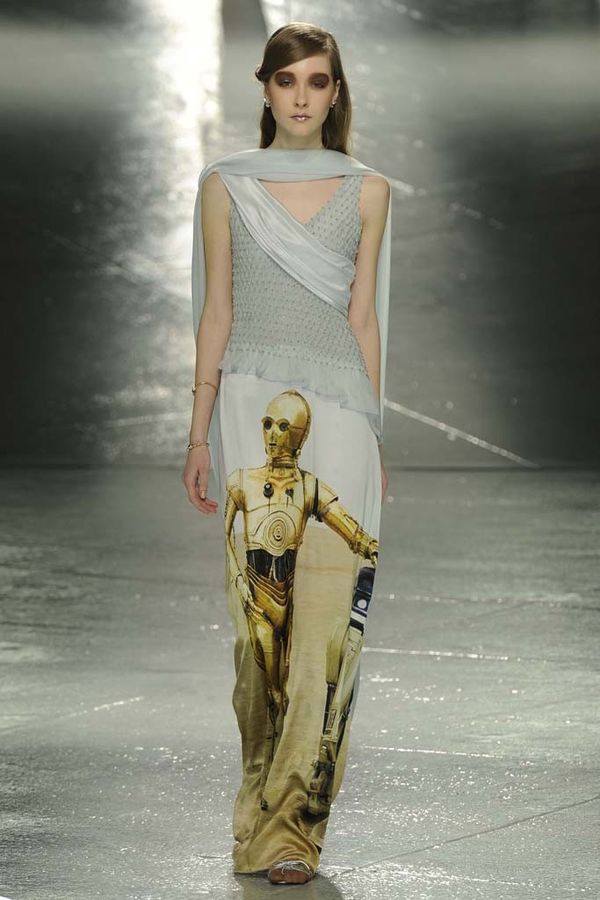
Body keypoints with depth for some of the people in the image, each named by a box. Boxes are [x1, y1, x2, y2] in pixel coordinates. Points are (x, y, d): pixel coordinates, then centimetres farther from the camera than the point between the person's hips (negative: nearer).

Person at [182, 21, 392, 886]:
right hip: (253, 400, -1)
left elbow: (363, 317, 11)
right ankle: (275, 815, 3)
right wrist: (200, 433, 3)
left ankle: (285, 826, -5)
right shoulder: (226, 184, 8)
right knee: (261, 608, -7)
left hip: (339, 402, 1)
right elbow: (217, 311, 8)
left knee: (329, 609, -8)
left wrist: (372, 438, 8)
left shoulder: (366, 189, 10)